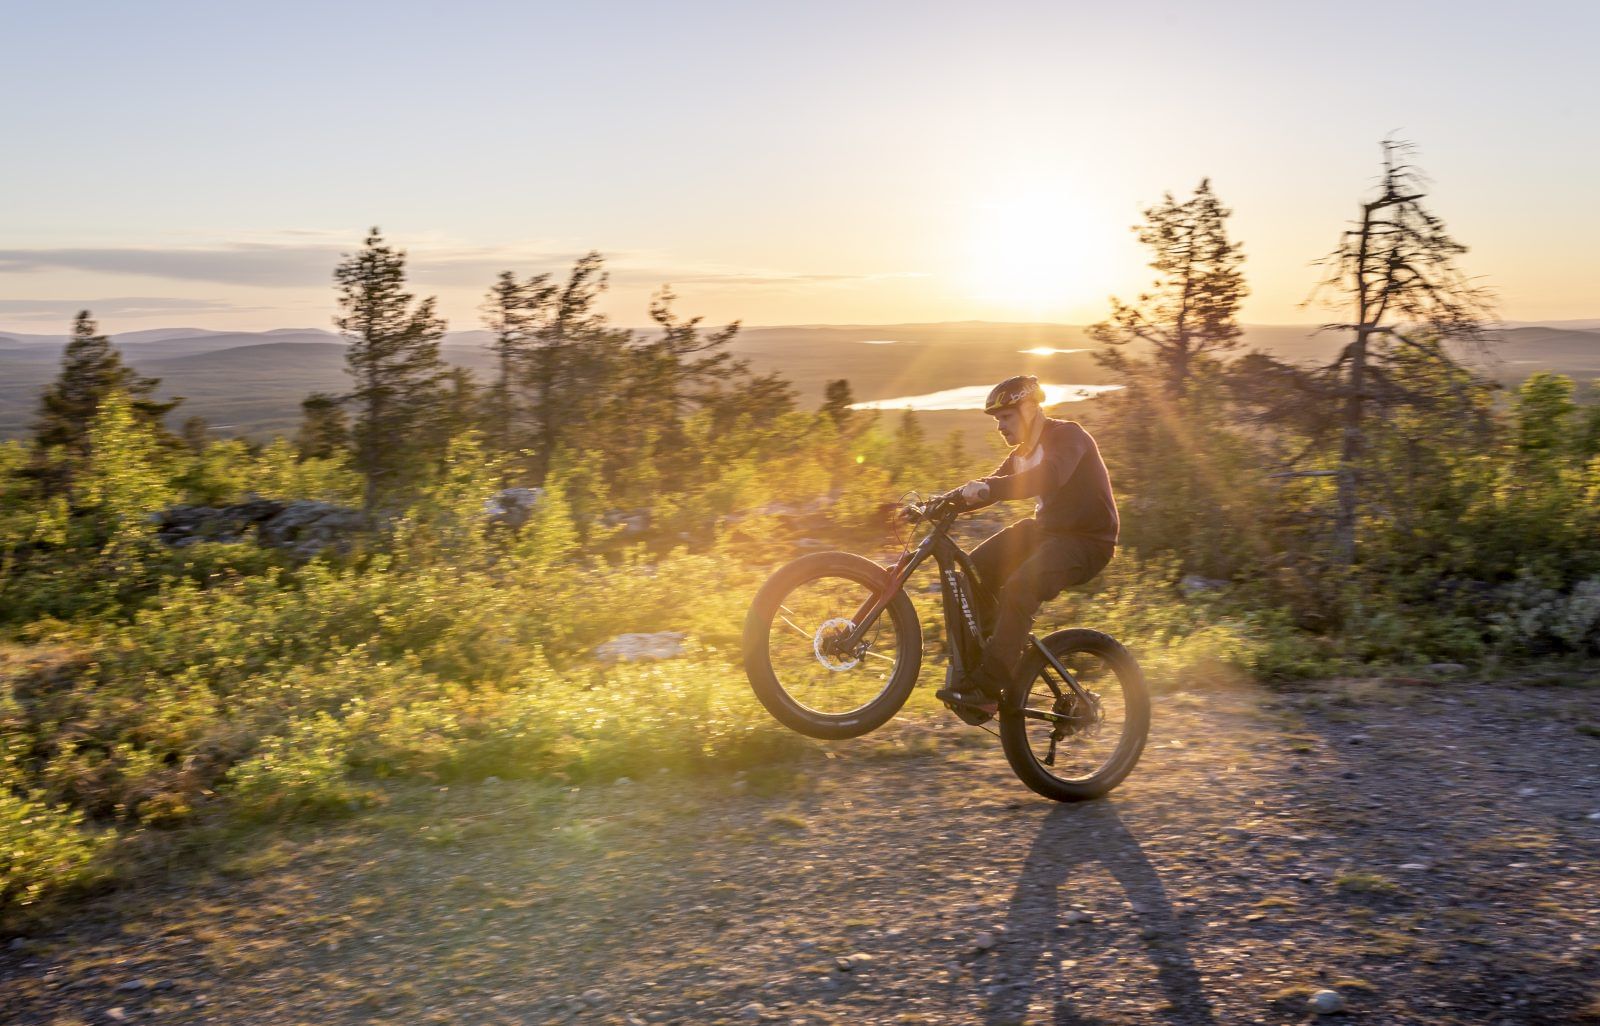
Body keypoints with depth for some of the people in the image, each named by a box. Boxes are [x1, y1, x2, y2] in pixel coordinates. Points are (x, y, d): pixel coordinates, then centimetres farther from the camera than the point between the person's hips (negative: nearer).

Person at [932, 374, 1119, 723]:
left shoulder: (1067, 435, -14)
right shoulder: (1022, 452, 13)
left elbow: (1051, 475, -35)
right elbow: (985, 489, 11)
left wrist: (988, 488, -46)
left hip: (1086, 540, -9)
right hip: (1045, 530, 9)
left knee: (1019, 587, -32)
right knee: (973, 571, -8)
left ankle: (987, 688, -32)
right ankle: (974, 662, 2)